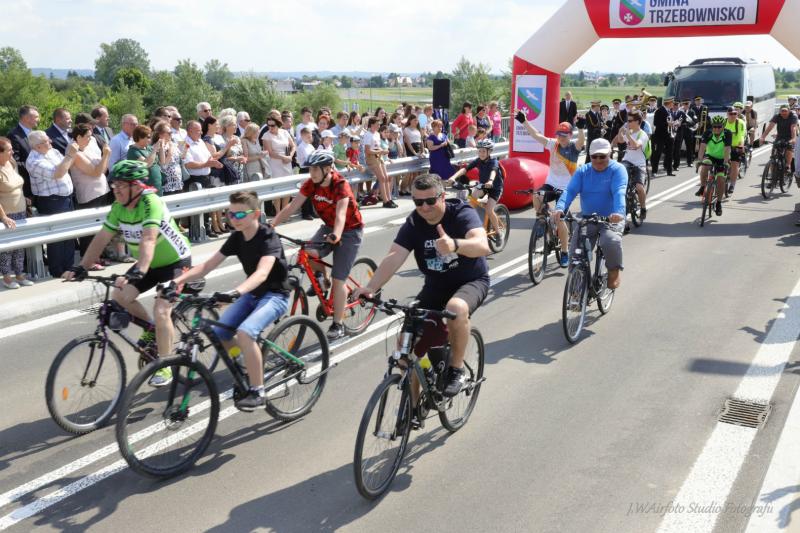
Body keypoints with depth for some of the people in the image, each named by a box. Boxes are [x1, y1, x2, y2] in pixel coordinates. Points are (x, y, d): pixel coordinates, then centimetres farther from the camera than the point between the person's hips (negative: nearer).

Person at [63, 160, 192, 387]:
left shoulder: (151, 203, -29)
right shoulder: (119, 207, -6)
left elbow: (148, 240, -42)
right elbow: (102, 238, -5)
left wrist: (137, 272, -54)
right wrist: (81, 267, -14)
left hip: (175, 262, -8)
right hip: (150, 264, 8)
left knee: (161, 310, -20)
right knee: (119, 296, -8)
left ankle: (165, 366, -4)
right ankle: (151, 330, 17)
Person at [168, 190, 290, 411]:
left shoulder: (268, 238, -22)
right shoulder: (237, 237, -2)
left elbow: (262, 273, -38)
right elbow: (207, 265, -5)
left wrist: (236, 292, -55)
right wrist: (177, 281, -19)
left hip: (275, 295, -7)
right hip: (252, 294, 7)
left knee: (244, 332, -30)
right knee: (217, 334, -8)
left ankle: (257, 391, -16)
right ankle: (248, 366, 20)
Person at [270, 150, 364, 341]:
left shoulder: (340, 185, -27)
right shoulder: (311, 184, -11)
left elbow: (341, 214, -41)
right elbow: (292, 207, -16)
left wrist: (336, 235, -59)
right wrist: (271, 225, -27)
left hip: (350, 231, -5)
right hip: (329, 227, 5)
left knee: (338, 280, -9)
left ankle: (338, 325, 4)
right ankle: (321, 276, 9)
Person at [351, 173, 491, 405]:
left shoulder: (462, 214, -19)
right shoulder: (413, 223, -8)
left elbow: (483, 246, -38)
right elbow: (394, 257, -23)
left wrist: (454, 245, -60)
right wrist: (371, 287, -41)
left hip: (471, 282, -4)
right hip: (436, 286, 4)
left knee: (456, 308, -39)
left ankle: (457, 369, -15)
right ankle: (412, 404, 10)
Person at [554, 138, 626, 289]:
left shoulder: (617, 170, -4)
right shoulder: (582, 171, 7)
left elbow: (619, 192, -21)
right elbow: (570, 191, -9)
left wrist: (619, 212, -41)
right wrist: (560, 208, -30)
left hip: (611, 220, -4)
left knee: (611, 241, -32)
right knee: (575, 249, -10)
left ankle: (614, 272, -6)